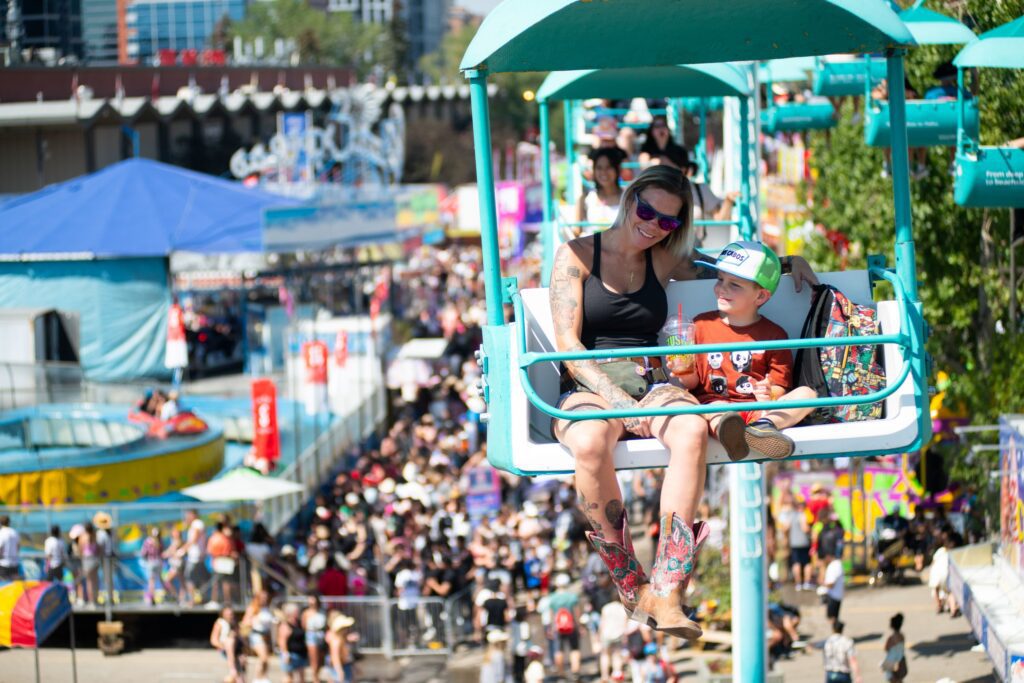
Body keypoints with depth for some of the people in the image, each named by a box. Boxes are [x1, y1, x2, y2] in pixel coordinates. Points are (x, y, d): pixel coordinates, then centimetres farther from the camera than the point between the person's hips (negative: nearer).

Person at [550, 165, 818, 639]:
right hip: (589, 386, -3)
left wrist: (786, 261, 20)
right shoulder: (577, 256, 5)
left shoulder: (665, 261, 18)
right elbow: (568, 343, -5)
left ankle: (665, 593, -39)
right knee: (590, 443, -41)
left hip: (651, 385, 3)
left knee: (692, 428, -35)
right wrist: (616, 399, -18)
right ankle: (629, 587, -26)